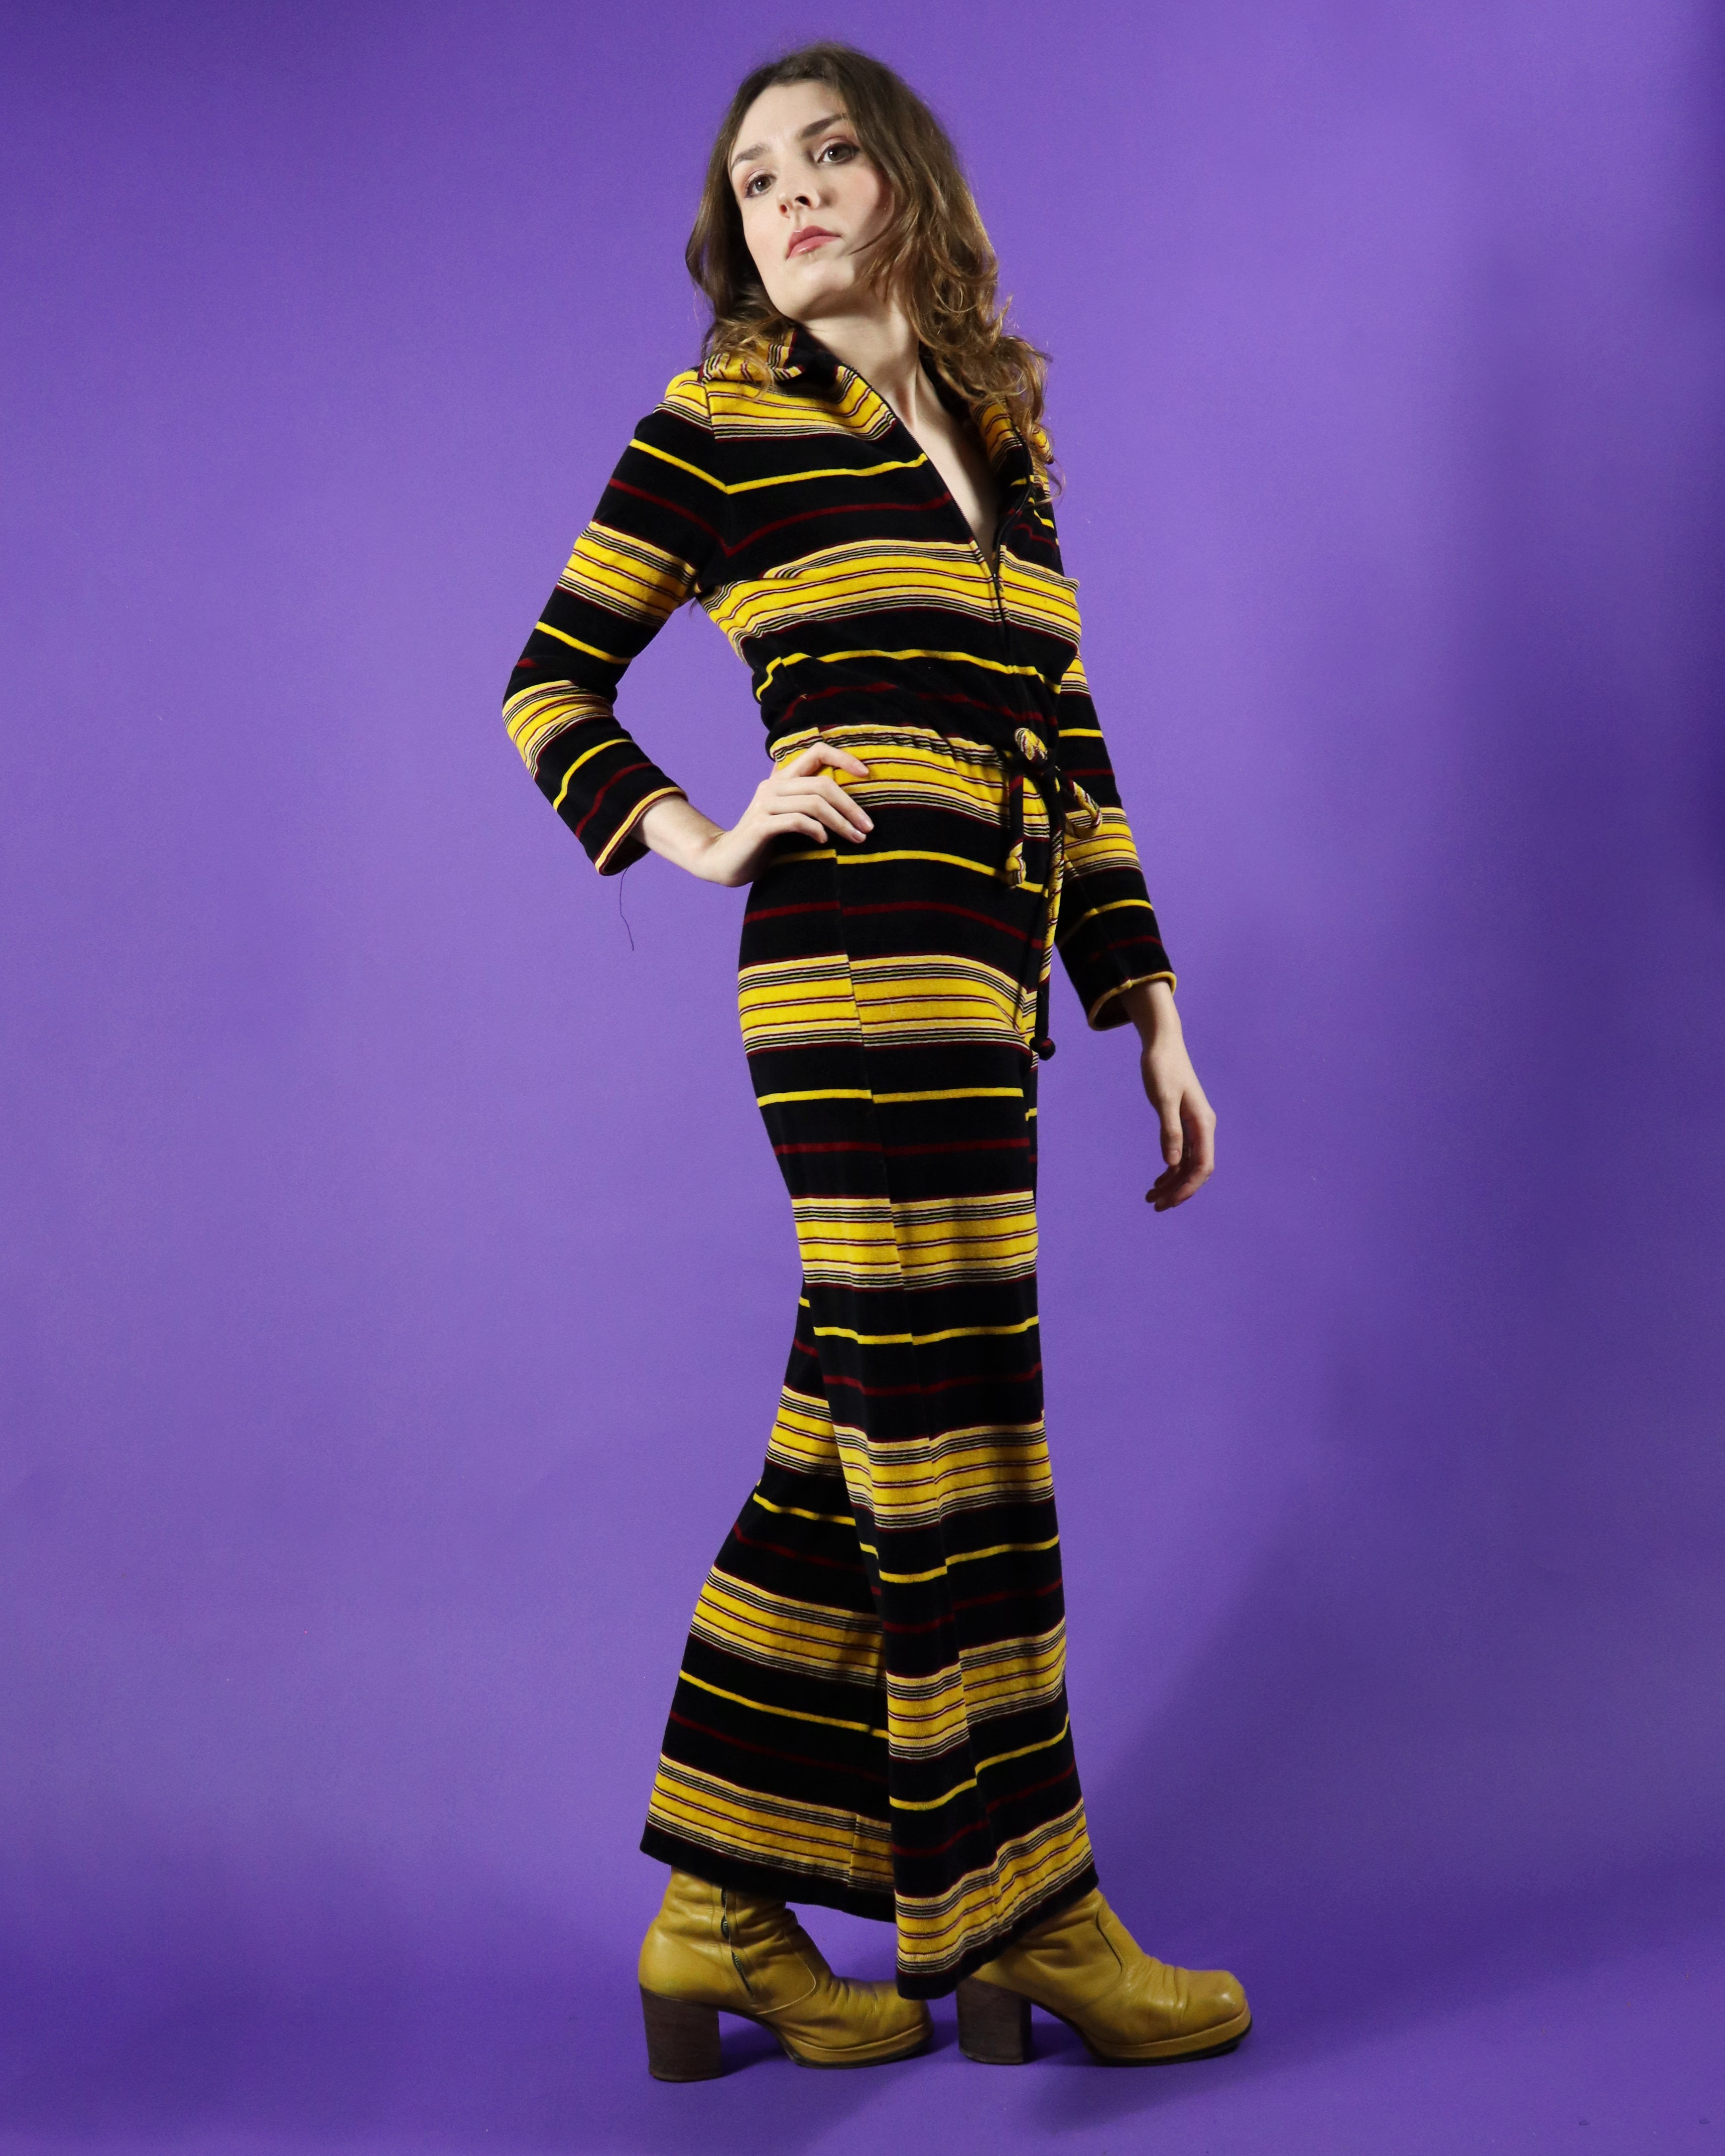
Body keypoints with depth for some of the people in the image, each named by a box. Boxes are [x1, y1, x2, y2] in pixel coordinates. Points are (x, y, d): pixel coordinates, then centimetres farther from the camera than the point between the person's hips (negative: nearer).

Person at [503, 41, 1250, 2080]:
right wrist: (700, 838, -6)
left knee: (850, 1450, 8)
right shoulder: (719, 423, 4)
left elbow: (1071, 750, 18)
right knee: (953, 1450, -3)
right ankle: (1020, 1927, 11)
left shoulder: (1001, 444, 20)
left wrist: (1149, 1011, 13)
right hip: (864, 970, -6)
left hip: (982, 990, 7)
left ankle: (719, 1916, 19)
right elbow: (549, 685, 7)